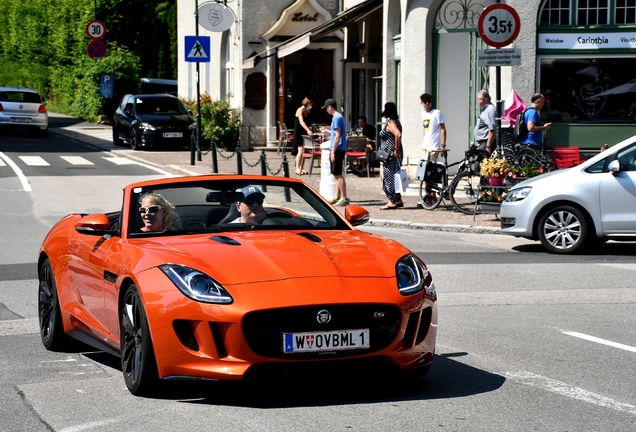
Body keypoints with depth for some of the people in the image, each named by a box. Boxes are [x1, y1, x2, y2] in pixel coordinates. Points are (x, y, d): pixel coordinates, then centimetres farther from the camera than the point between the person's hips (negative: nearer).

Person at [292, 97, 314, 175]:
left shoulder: (307, 111, 11)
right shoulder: (300, 110, -14)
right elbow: (301, 122, -28)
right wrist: (308, 130, -39)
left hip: (304, 133, 8)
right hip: (298, 133, -8)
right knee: (300, 150, -14)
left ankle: (301, 168, 10)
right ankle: (297, 169, -14)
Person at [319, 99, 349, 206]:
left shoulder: (336, 118, -15)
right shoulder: (339, 117, 15)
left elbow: (337, 136, -19)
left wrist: (333, 152, -19)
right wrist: (326, 131, 33)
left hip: (338, 149, -10)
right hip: (338, 149, 10)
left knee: (338, 174, -8)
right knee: (337, 174, 13)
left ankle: (344, 198, -7)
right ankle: (337, 197, 19)